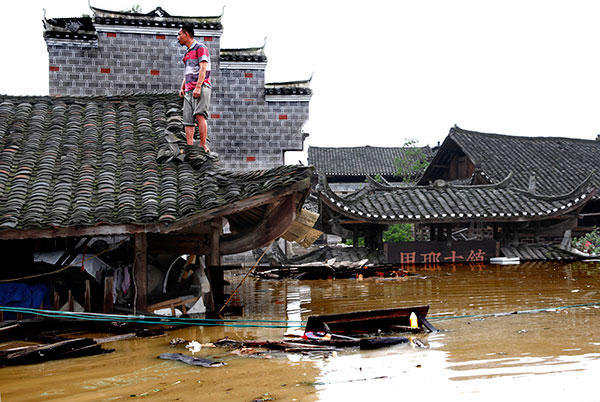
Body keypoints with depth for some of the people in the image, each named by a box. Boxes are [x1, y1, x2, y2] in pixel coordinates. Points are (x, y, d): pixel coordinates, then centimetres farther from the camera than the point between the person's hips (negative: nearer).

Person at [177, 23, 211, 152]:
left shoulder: (200, 47, 1)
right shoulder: (187, 53, 27)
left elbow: (203, 68, -11)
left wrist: (198, 87, -21)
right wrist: (182, 88, 15)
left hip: (201, 88, -8)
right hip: (189, 90, 8)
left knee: (199, 115, -21)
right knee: (188, 121, -2)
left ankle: (203, 145, -25)